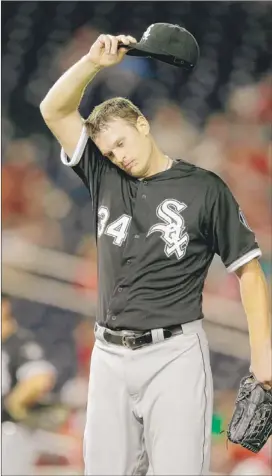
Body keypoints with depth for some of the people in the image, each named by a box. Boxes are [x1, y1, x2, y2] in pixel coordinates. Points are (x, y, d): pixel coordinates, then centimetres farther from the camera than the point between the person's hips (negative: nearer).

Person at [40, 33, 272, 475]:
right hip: (109, 355, 4)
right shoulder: (104, 178, 12)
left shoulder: (204, 188, 1)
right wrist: (94, 62, -5)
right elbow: (54, 111, 9)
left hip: (174, 355, -4)